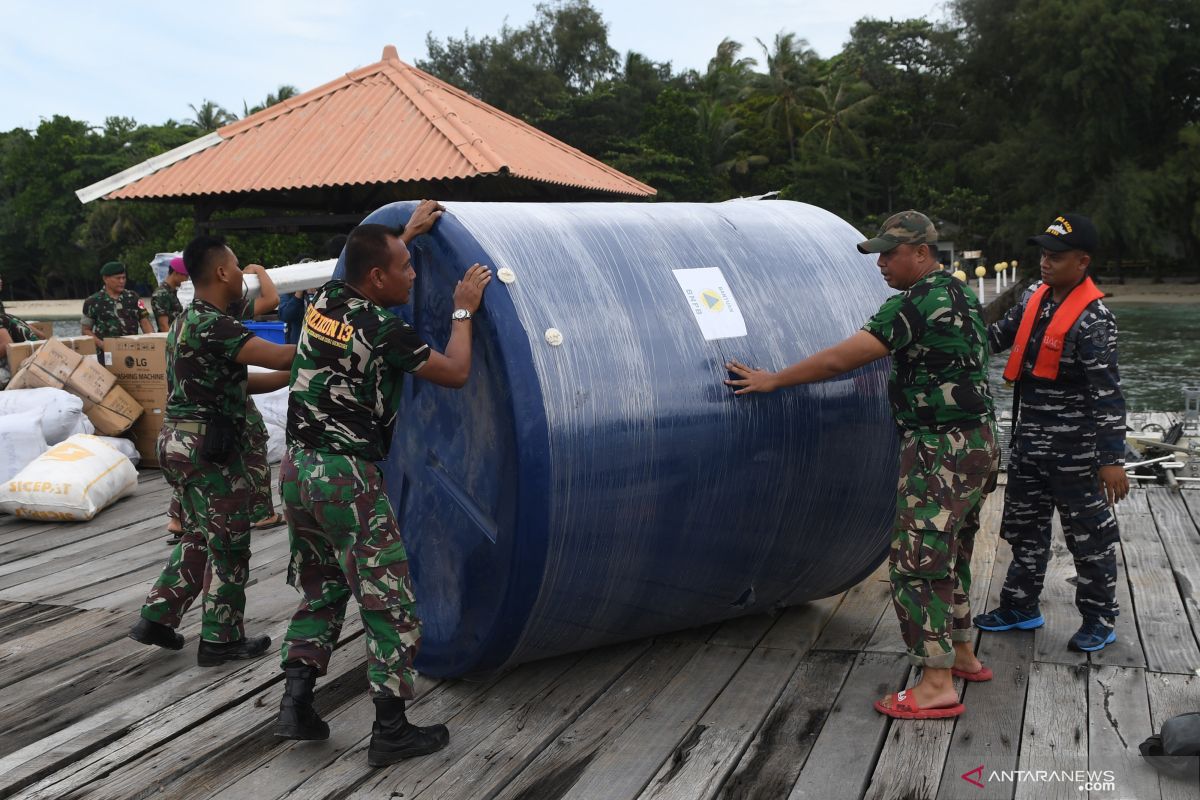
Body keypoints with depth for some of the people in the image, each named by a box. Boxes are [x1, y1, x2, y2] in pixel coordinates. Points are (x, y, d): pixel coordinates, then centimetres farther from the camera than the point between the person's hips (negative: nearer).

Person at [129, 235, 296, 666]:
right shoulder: (212, 324, -19)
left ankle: (157, 618, 23)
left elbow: (238, 382, 16)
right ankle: (221, 639, 13)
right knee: (229, 545, 3)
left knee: (199, 537, 20)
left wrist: (297, 374, 13)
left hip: (183, 441, 10)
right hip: (208, 448, -10)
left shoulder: (190, 320, 14)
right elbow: (279, 357, -26)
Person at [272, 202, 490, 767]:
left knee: (321, 591, 20)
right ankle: (391, 731, 7)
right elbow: (455, 372, -4)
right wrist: (464, 311, 8)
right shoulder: (385, 330, -15)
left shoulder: (324, 301, 5)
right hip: (347, 479, -8)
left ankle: (295, 703, 16)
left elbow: (369, 264, 30)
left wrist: (408, 232, 38)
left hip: (298, 468, 8)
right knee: (389, 604, 2)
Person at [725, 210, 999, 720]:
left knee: (917, 560, -7)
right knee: (949, 555, 20)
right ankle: (962, 655, 31)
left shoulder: (913, 304, -18)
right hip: (977, 442, 10)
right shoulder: (962, 296, 13)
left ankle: (937, 685, -4)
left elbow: (840, 359, -21)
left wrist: (772, 380, -13)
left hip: (941, 449, -10)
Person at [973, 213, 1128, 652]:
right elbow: (1000, 335, 19)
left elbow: (1107, 393, -21)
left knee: (1088, 534, 6)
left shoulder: (1092, 319, -19)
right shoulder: (1034, 297, 4)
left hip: (1073, 451, -8)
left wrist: (1112, 459, -22)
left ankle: (1100, 619, 21)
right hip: (1028, 443, 8)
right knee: (1023, 526, 17)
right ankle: (1020, 607, 31)